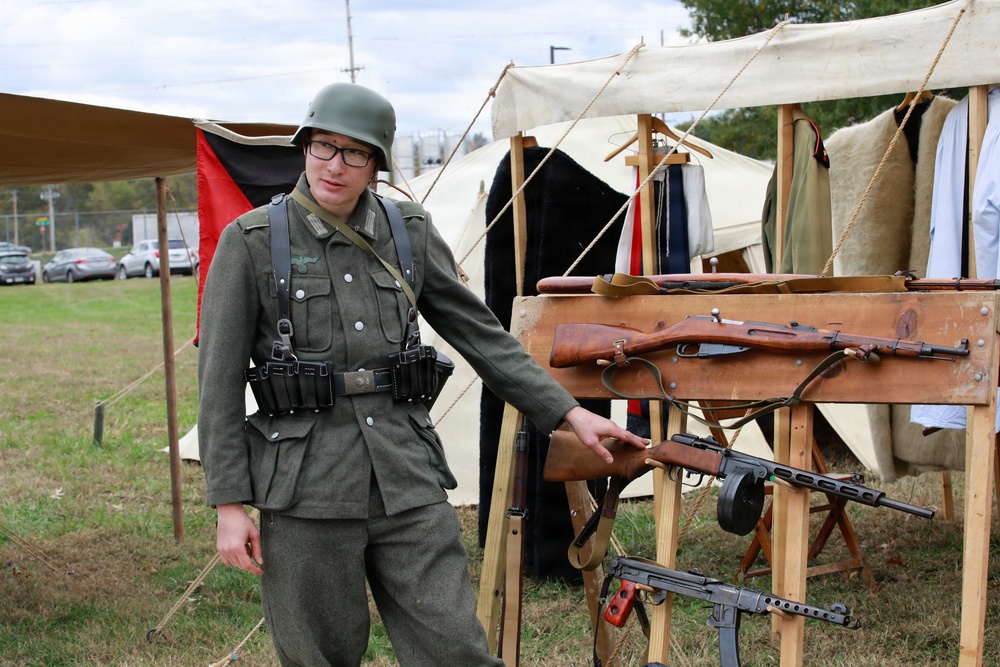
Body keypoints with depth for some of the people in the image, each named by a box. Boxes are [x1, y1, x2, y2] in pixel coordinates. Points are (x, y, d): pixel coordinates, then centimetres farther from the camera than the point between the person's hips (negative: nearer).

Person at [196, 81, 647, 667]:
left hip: (408, 480, 2)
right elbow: (220, 382, -2)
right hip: (307, 487, -2)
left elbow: (481, 333, 11)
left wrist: (568, 412, 6)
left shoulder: (410, 233, 7)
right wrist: (230, 504, -5)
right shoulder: (253, 241, -2)